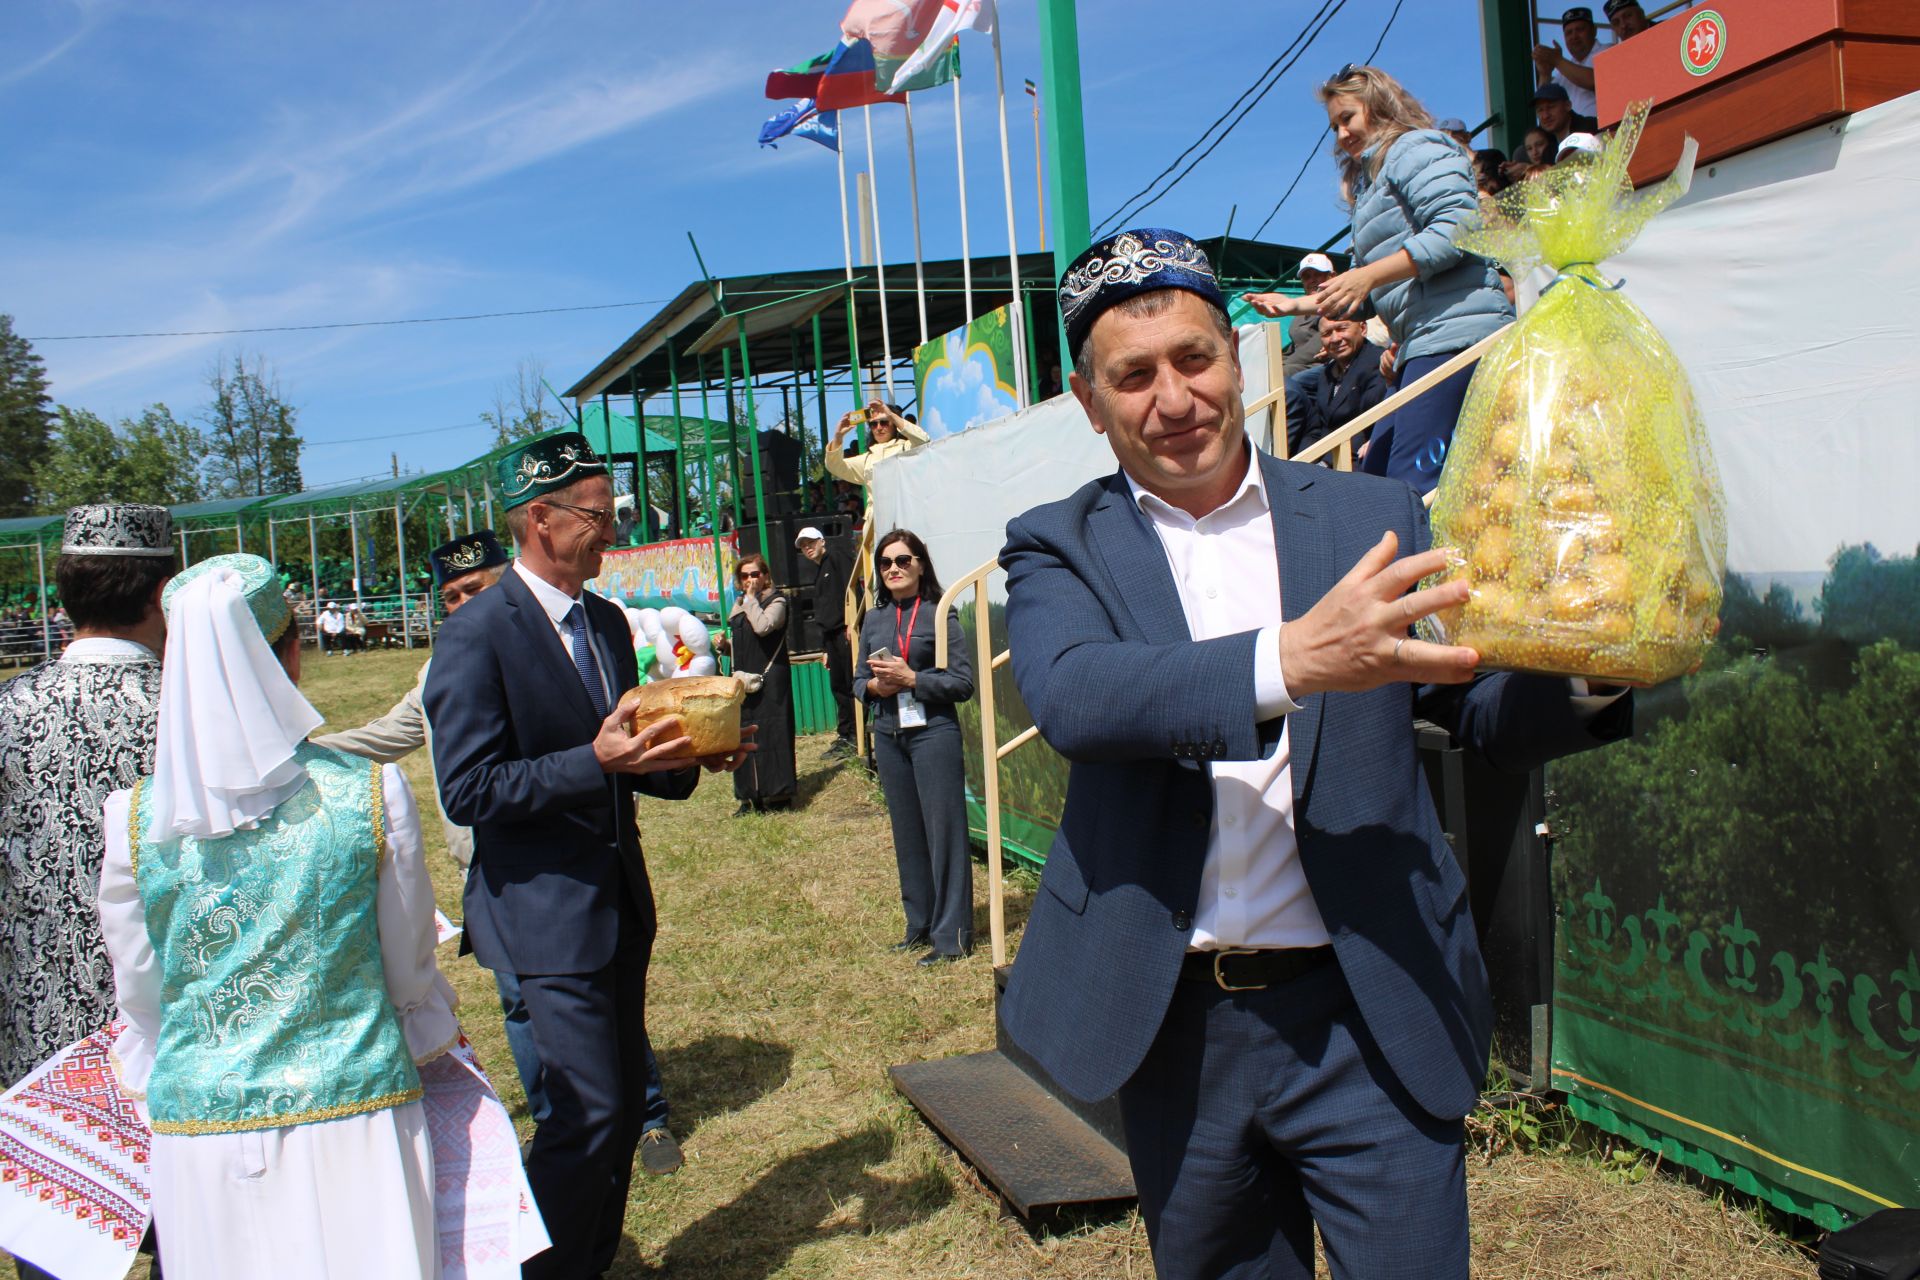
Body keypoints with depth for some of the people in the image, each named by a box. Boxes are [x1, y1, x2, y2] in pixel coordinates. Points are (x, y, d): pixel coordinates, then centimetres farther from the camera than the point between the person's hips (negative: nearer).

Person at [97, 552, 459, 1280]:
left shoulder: (136, 819, -8)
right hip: (353, 1117, -1)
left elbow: (139, 996, 4)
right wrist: (436, 1035, 21)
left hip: (200, 1128, 2)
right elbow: (411, 968, -1)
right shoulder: (371, 794, -12)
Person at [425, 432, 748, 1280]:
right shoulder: (478, 634, -14)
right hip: (545, 913, -8)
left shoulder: (607, 621, 11)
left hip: (620, 904, 8)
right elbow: (467, 792, -18)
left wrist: (685, 758, 0)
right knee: (589, 1111, -8)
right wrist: (597, 761, -25)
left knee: (624, 1104, 15)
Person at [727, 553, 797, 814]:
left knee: (770, 733, -7)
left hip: (770, 678, -7)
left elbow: (762, 626, -24)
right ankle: (751, 796, 9)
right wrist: (725, 643, 6)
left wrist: (752, 598, -14)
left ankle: (777, 793, -1)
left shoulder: (776, 601, -4)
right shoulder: (739, 604, 17)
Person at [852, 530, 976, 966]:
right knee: (907, 832, 12)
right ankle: (920, 925, 24)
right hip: (888, 734, 6)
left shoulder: (939, 615, -5)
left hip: (932, 731, -6)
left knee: (943, 830, -2)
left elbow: (963, 681, -9)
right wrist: (874, 686, -7)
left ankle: (951, 935, 4)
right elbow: (859, 680, 15)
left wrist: (910, 678, -17)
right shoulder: (874, 620, 11)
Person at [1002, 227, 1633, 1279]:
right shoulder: (1059, 548, 0)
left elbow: (1487, 716, 3)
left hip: (1368, 1018, 0)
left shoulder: (1375, 518, 2)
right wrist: (1291, 658, -35)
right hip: (1175, 1030, 1)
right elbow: (1069, 696, -21)